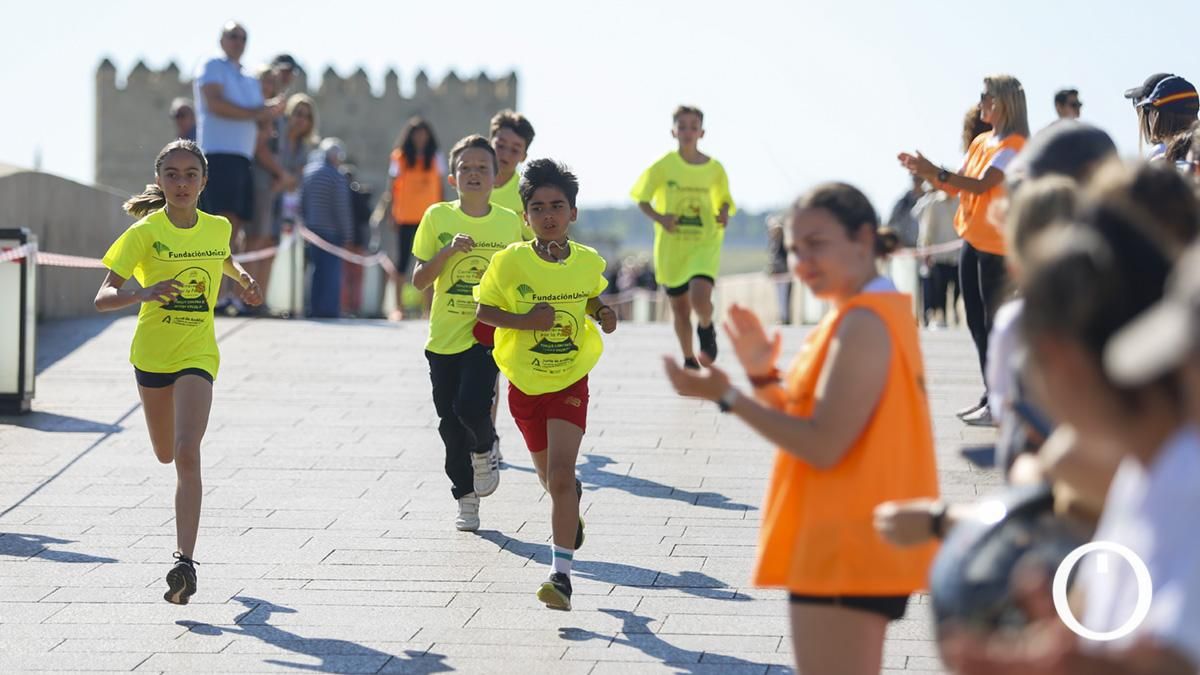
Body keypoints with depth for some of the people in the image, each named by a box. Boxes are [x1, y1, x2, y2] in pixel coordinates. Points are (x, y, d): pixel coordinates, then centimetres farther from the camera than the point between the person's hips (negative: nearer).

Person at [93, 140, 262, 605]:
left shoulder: (218, 228, -2)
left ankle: (185, 561, -22)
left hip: (197, 355, -1)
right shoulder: (145, 232, -12)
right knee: (167, 455, 18)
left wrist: (244, 279, 5)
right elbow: (103, 297, -17)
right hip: (152, 352, 1)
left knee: (186, 453, -19)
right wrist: (142, 294, -36)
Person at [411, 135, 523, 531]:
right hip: (444, 337, 2)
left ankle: (484, 450, 14)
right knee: (450, 424, 6)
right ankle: (466, 499, 24)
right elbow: (419, 280, -3)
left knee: (471, 406, -20)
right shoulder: (438, 217, -1)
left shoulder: (510, 222, 0)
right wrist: (449, 250, -17)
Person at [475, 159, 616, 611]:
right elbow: (484, 311, -6)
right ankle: (574, 496, 56)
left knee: (559, 476, -17)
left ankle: (561, 572, -12)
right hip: (524, 384, 1)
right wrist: (525, 321, -21)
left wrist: (602, 314, -7)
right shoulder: (509, 262, -14)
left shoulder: (589, 262, -7)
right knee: (552, 479, 18)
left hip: (570, 383, -1)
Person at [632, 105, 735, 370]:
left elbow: (724, 199, 13)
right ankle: (689, 360, 30)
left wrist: (724, 213, -9)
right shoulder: (663, 166, -5)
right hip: (671, 246, 1)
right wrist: (659, 217, -16)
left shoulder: (714, 168, -1)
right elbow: (642, 198, 3)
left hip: (705, 244, -1)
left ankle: (706, 328, 11)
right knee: (680, 309, 9)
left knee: (700, 297, -24)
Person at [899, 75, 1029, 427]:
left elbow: (982, 185, -23)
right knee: (976, 321, 13)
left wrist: (935, 172, -26)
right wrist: (924, 171, 0)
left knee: (993, 322, -8)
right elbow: (956, 187, 13)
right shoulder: (980, 142, 15)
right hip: (972, 240, 9)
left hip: (996, 245, -9)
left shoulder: (1014, 145, -12)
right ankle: (991, 396, 21)